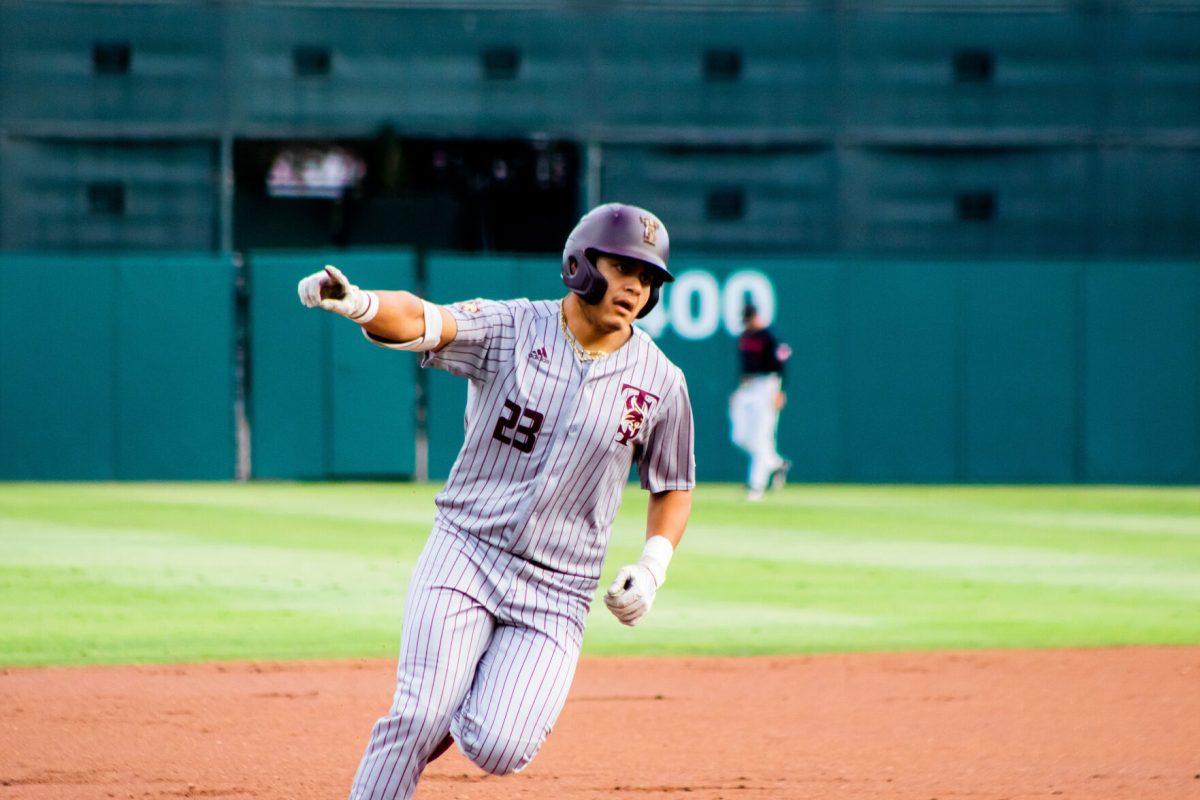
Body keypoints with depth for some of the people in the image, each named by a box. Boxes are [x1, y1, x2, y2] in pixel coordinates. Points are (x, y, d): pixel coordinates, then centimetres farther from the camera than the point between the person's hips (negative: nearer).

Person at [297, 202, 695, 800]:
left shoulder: (660, 382, 1)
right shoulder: (509, 329, -5)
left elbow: (674, 487, 15)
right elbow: (421, 322, -24)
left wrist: (651, 567, -4)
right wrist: (359, 304, -47)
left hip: (557, 591, 1)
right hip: (464, 554, -1)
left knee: (497, 749, -14)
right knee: (420, 718, -17)